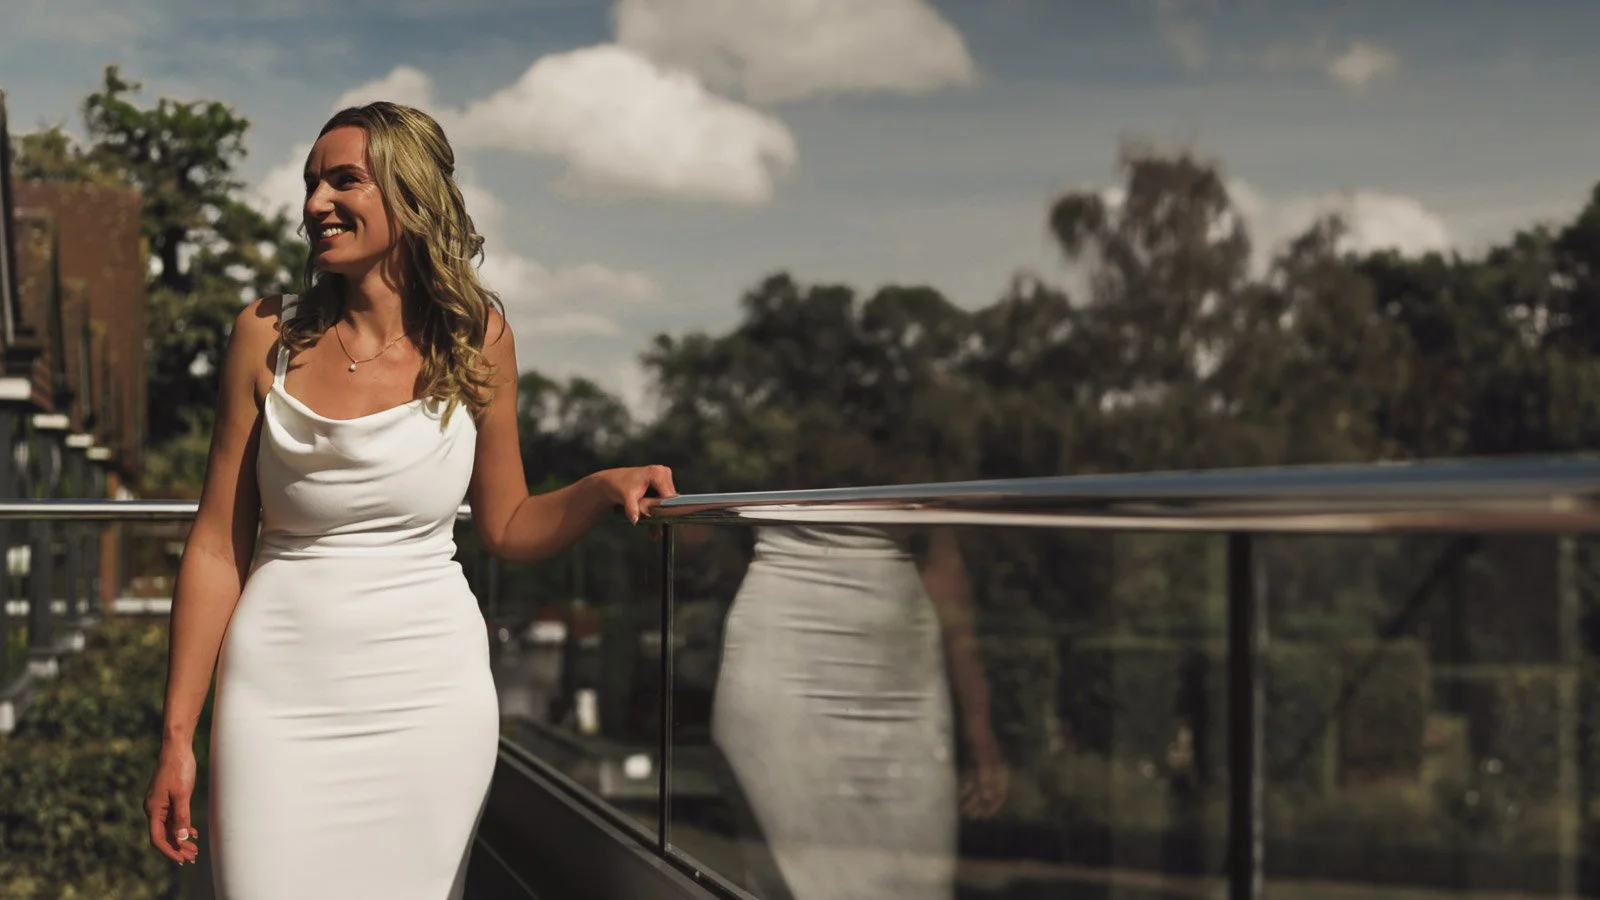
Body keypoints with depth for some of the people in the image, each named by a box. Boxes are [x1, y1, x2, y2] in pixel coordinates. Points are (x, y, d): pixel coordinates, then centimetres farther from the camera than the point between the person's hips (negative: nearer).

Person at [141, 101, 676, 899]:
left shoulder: (476, 339, 1)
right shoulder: (269, 335, -1)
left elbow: (508, 529, 11)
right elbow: (217, 548, 1)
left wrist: (603, 488, -9)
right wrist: (176, 736, -1)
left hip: (428, 691, 0)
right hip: (283, 692, 0)